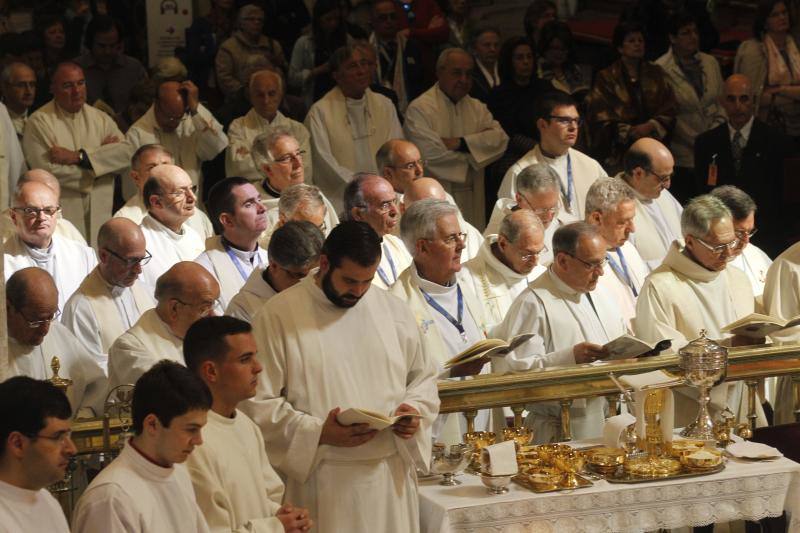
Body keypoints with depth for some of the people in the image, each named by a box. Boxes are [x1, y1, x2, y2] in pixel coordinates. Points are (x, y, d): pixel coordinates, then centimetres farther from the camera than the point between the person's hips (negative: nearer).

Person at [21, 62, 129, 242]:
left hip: (99, 215, 4)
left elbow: (125, 153, -4)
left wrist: (78, 156, -15)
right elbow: (48, 171, -16)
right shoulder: (39, 121, -4)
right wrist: (100, 153, -4)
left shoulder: (100, 118, 11)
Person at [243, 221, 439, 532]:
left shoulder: (394, 311, 9)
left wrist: (415, 410, -3)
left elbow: (423, 377, 19)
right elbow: (257, 403, -9)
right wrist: (318, 433, -19)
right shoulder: (278, 316, -6)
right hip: (320, 480, -4)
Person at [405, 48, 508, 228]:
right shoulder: (420, 108, -6)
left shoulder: (477, 108, 15)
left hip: (472, 200, 5)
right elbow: (429, 154, -18)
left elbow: (500, 139, -1)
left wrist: (461, 143, -15)